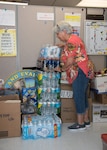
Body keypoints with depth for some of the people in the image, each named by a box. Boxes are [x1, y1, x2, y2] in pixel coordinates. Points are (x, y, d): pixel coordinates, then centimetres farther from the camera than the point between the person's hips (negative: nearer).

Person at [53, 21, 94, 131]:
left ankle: (80, 124, 10)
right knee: (83, 96, 15)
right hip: (82, 71, 10)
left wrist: (61, 69, -4)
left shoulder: (71, 42, -17)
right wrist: (63, 45, 17)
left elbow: (70, 61, -19)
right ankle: (86, 120, 26)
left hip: (80, 72, -10)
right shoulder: (73, 38, 14)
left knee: (78, 97, -2)